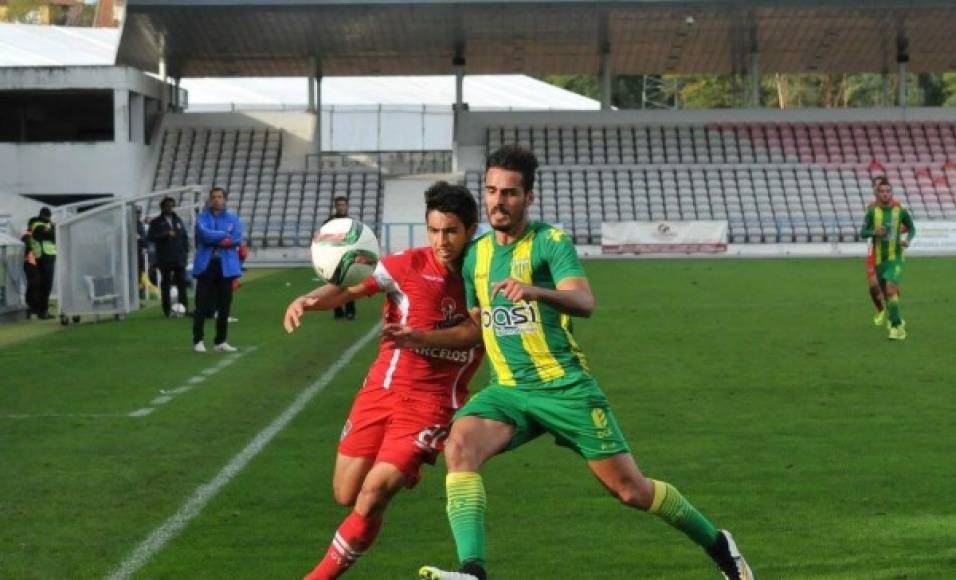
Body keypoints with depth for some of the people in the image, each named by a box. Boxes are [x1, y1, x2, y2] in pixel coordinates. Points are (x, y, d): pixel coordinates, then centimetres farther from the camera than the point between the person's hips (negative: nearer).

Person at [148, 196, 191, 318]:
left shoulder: (178, 221, 14)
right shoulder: (156, 222, 3)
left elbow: (185, 237, 16)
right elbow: (151, 237, -8)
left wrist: (185, 252, 6)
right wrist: (166, 234, -18)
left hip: (179, 259, 3)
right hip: (164, 260, -3)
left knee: (181, 283, 2)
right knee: (166, 284, -1)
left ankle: (184, 308, 6)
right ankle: (168, 310, 2)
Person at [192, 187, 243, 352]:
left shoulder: (233, 218, 10)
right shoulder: (202, 217, 6)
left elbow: (237, 238, -6)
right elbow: (204, 233, -13)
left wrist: (214, 239, -9)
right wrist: (224, 235, -7)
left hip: (226, 266, 2)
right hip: (206, 265, -2)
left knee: (224, 306, 5)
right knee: (202, 305, -4)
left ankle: (220, 342, 12)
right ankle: (198, 341, 2)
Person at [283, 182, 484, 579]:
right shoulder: (409, 265, -9)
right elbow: (348, 288, -16)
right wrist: (308, 300, -37)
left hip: (432, 404, -1)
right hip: (382, 392, 1)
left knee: (372, 497, -13)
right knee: (346, 496, 7)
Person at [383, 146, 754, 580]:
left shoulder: (550, 242, -7)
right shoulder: (476, 254, 10)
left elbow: (584, 302, -25)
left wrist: (533, 290, -44)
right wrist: (422, 338, 8)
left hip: (565, 386, -4)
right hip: (508, 391, 4)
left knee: (630, 489, 0)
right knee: (460, 444, -27)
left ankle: (717, 544, 25)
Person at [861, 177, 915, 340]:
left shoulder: (900, 211, -3)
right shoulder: (872, 212, -1)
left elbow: (912, 229, 12)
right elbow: (863, 233, 1)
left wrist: (907, 239, -8)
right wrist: (874, 232, -20)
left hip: (895, 258, -3)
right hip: (878, 260, 3)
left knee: (891, 289, -22)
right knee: (886, 293, 10)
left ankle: (896, 327, -18)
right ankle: (899, 322, 30)